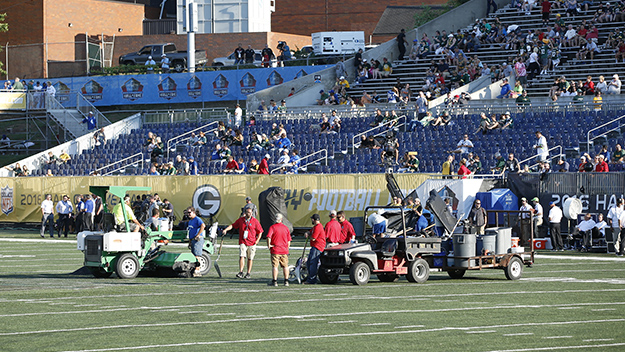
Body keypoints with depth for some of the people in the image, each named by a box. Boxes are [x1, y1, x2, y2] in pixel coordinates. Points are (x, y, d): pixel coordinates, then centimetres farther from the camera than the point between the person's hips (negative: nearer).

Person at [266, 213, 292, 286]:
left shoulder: (272, 227, -6)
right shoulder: (286, 228, 5)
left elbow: (268, 237, -20)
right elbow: (289, 241, 8)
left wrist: (268, 245, -8)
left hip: (275, 250, -3)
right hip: (284, 250, 3)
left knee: (275, 266, -1)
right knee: (285, 266, 10)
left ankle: (274, 281, -3)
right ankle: (286, 281, 10)